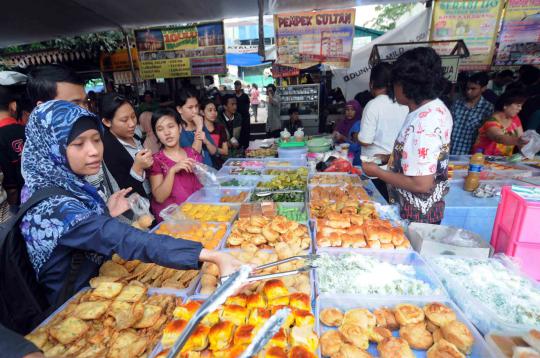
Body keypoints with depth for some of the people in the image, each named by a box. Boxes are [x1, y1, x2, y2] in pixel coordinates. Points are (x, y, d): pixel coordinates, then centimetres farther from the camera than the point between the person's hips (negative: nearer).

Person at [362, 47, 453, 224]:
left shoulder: (421, 125, -30)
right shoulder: (437, 108, 0)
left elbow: (421, 184, -29)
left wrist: (378, 172, -20)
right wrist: (390, 157, 9)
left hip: (415, 215, -9)